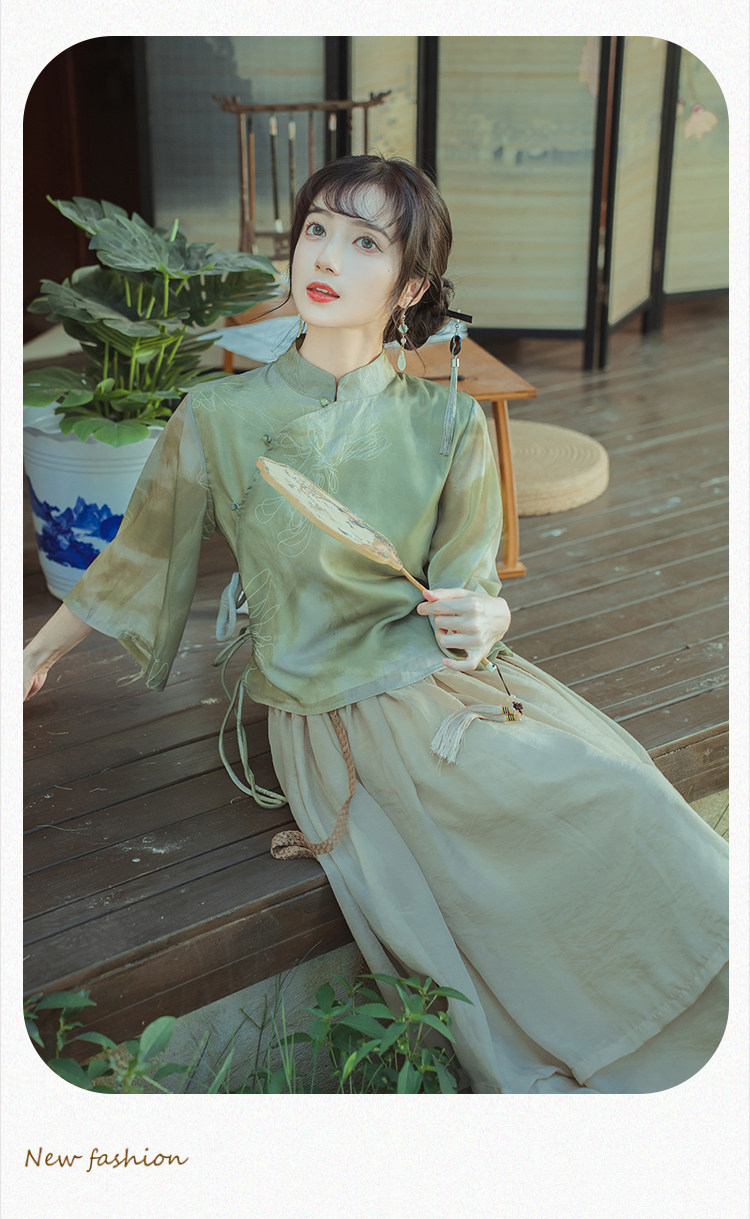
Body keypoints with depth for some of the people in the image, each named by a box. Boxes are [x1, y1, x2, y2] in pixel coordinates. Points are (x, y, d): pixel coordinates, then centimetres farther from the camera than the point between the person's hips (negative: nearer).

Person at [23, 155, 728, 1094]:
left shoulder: (446, 425, -1)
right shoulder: (219, 417, -5)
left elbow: (470, 587, 4)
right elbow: (139, 559, 9)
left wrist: (482, 616, -20)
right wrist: (40, 650, 20)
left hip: (446, 685, 3)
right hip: (345, 723, -3)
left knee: (629, 800, -17)